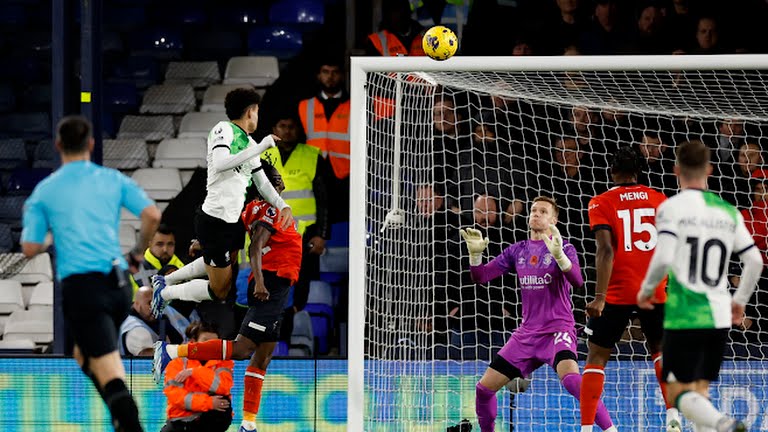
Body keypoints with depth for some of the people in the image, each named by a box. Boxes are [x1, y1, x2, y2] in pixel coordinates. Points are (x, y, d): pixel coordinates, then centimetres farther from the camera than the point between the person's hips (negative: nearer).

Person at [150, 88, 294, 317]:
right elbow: (221, 164, -29)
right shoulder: (224, 129, -12)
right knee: (219, 291, -3)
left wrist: (283, 206, 3)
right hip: (215, 222, -9)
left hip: (234, 221, 9)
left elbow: (262, 183, 20)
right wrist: (261, 147, -27)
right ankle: (165, 293, 16)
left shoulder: (250, 143, 14)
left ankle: (164, 280, 42)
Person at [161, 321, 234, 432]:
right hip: (182, 420, -1)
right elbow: (174, 394, -14)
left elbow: (223, 387, -16)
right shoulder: (179, 361, 0)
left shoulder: (222, 361, 3)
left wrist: (194, 372, -20)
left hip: (210, 420, 1)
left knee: (223, 402, -29)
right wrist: (207, 402, -24)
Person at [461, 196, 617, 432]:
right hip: (527, 333, 6)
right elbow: (481, 276, 10)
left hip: (558, 329, -6)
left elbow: (577, 281, -22)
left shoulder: (564, 248, -4)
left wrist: (558, 254, -38)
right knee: (485, 387, 3)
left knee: (570, 377, -34)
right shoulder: (518, 251, 11)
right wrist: (475, 253, -10)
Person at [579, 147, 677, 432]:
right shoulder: (659, 199, 8)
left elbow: (606, 250, -14)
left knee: (596, 356, 7)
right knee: (660, 348, 25)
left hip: (618, 291, -3)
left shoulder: (602, 203, -2)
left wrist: (600, 297, -18)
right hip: (655, 291, 3)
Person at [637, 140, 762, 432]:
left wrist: (646, 290, 1)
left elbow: (663, 259, -17)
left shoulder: (671, 208, -6)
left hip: (684, 317, -5)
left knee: (678, 393, -2)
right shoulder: (728, 212, 9)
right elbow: (755, 262, 9)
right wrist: (739, 301, 23)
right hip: (719, 317, 5)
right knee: (700, 391, 16)